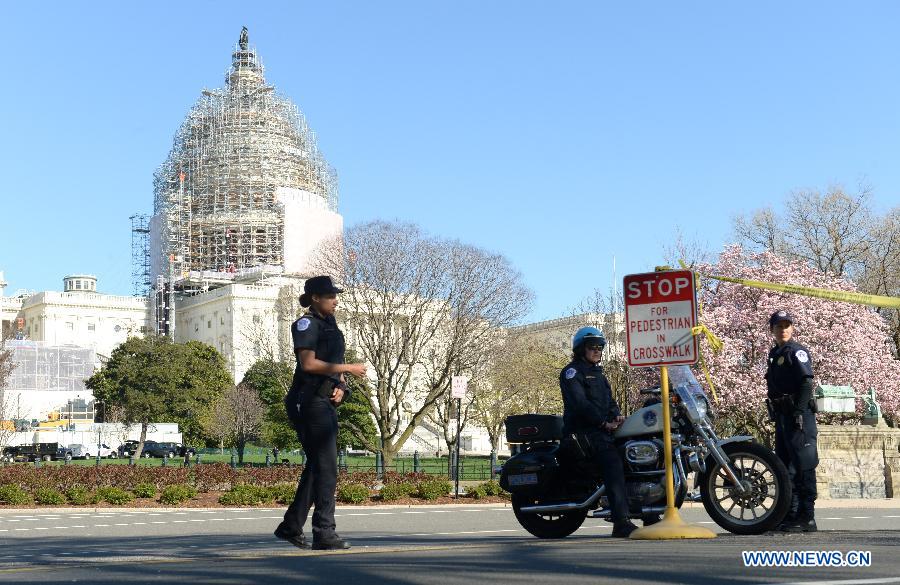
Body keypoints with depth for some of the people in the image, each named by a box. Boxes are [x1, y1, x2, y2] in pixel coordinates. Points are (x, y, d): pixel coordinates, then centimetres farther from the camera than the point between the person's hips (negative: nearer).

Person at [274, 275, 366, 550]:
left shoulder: (330, 325, 20)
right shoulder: (307, 324, -8)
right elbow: (308, 363, -19)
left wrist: (340, 387, 4)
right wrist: (348, 368, -16)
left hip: (326, 403, 10)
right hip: (311, 401, -10)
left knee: (316, 466, 13)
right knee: (326, 468, -9)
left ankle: (291, 526, 22)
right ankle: (324, 533, -7)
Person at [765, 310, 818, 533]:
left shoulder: (797, 351, -6)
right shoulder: (775, 354, 20)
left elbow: (806, 383, -16)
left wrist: (799, 412, -22)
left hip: (798, 415, -9)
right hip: (782, 417, 9)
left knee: (803, 466, -8)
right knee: (785, 467, 11)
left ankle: (807, 518, -7)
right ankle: (790, 514, 17)